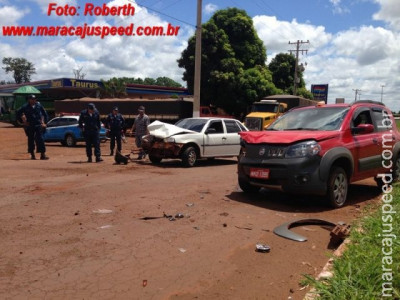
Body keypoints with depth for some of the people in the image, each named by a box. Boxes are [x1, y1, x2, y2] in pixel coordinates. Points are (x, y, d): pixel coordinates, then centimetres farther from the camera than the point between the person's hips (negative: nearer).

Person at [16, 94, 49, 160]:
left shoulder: (39, 105, 3)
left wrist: (44, 122, 8)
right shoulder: (25, 107, -1)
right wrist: (23, 121, 1)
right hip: (30, 126, 0)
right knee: (31, 140, 6)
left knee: (40, 139, -6)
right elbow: (17, 114, 7)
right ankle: (32, 155, 16)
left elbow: (45, 114, 13)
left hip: (38, 125, 0)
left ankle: (43, 154, -6)